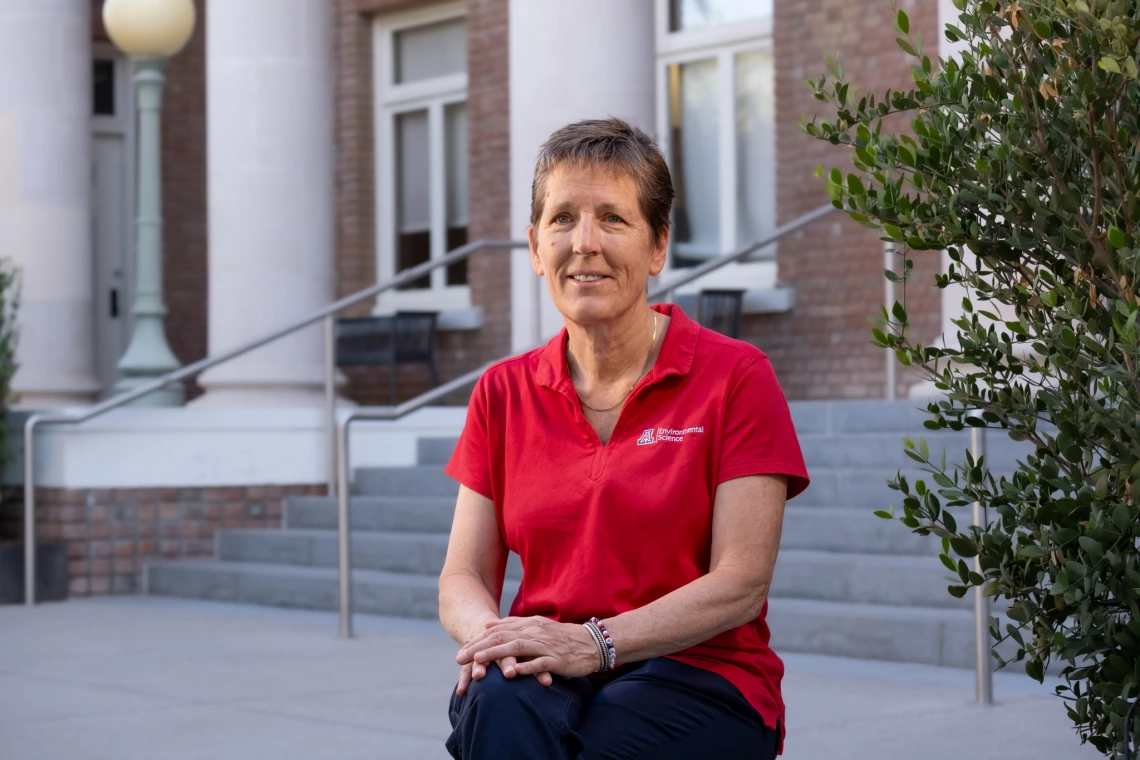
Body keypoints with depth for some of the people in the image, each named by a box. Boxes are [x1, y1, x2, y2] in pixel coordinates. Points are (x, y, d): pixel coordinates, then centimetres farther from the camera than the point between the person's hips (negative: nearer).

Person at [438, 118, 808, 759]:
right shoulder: (504, 393, 10)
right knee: (499, 701, -33)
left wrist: (595, 644, -21)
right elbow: (464, 577, 8)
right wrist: (494, 638, -16)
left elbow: (741, 583, -8)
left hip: (698, 678, -2)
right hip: (546, 679, 3)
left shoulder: (735, 376, -2)